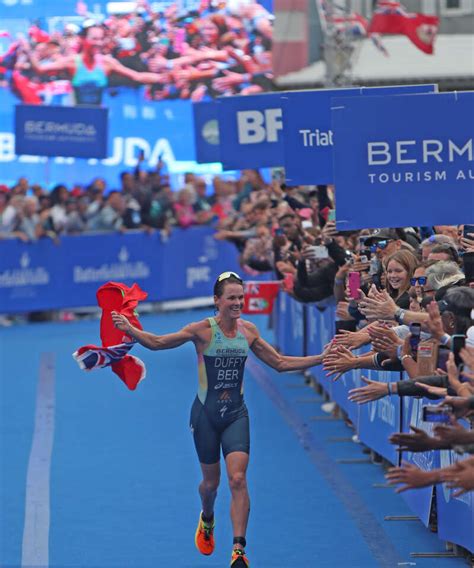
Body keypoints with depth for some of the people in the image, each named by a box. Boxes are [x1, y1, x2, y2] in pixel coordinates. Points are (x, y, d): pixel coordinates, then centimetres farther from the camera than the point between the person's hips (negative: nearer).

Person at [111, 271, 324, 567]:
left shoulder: (249, 331, -1)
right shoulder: (203, 330, -12)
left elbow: (280, 363, 10)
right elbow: (157, 342, -12)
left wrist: (322, 358, 5)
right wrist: (129, 329, -29)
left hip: (236, 414, 2)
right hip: (206, 414, -2)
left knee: (238, 478, -14)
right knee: (211, 482, 11)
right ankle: (207, 521, 46)